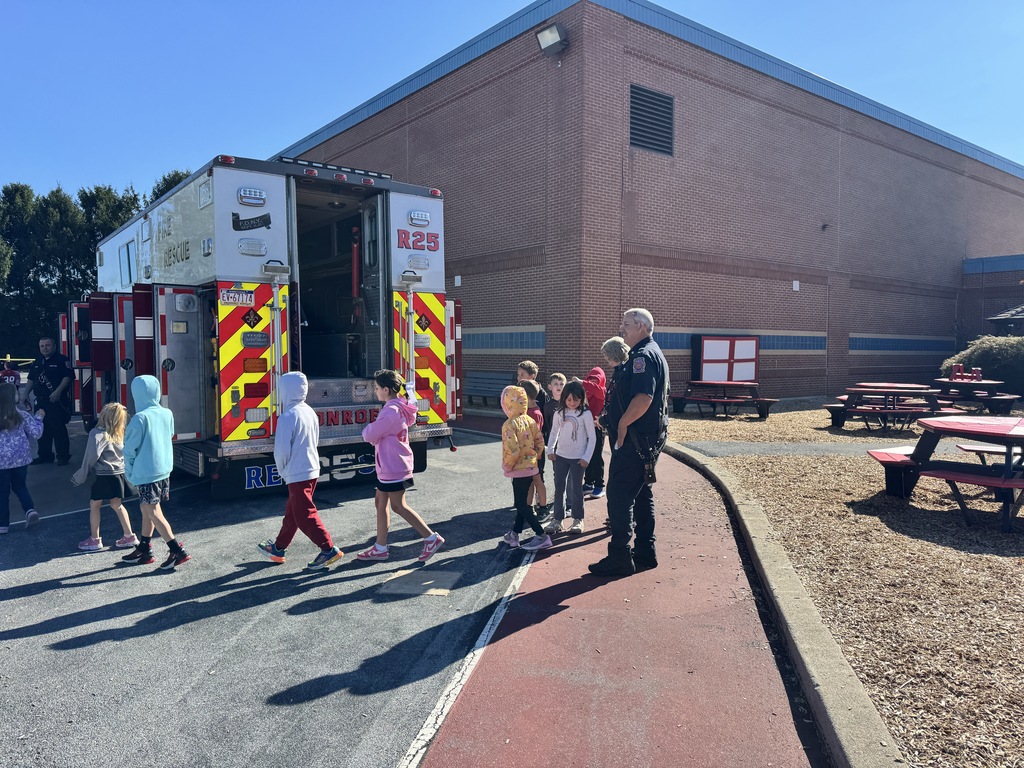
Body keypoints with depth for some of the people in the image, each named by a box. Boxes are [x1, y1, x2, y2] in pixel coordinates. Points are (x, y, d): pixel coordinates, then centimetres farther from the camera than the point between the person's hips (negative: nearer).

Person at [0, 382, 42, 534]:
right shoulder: (23, 415, -10)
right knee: (19, 486, 21)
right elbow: (35, 433, -4)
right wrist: (39, 418, 8)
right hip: (21, 459, 1)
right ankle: (30, 510, 1)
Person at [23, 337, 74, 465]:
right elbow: (31, 380, 24)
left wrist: (58, 392, -23)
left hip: (57, 401, -7)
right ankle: (44, 455, 21)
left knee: (58, 429, -7)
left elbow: (68, 377, -15)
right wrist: (26, 394, 14)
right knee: (42, 429, 12)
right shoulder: (37, 362, 18)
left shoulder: (62, 360, -5)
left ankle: (63, 456, -1)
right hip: (40, 402, 8)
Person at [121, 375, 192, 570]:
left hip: (146, 472, -7)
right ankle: (143, 549, 29)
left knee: (153, 513, -1)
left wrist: (129, 473, 3)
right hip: (164, 469, 7)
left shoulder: (140, 418, -17)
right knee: (146, 509, 19)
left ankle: (177, 551, -6)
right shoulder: (167, 414, 2)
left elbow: (130, 448, -10)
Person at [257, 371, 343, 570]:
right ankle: (278, 548, 33)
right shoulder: (309, 412, 7)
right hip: (312, 469, 9)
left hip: (297, 473, -9)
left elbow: (282, 450, -18)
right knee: (292, 511, 19)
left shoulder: (288, 416, -18)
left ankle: (329, 549, -5)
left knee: (305, 515, -3)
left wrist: (282, 470, 2)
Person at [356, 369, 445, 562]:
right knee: (380, 502, 14)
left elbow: (370, 435, -19)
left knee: (398, 506, -1)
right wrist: (373, 430, -2)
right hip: (389, 466, 10)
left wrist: (368, 428, 2)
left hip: (393, 468, -10)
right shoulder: (399, 406, 10)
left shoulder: (391, 411, -23)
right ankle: (380, 548, 22)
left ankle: (431, 538, 6)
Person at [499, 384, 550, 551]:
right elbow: (540, 443, 6)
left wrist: (506, 466, -10)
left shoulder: (509, 425, -20)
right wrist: (533, 457, 15)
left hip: (519, 470, -8)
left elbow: (512, 450, -25)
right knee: (522, 503, 16)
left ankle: (542, 536, 1)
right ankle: (514, 535, 26)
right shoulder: (531, 421, 3)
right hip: (531, 467, 8)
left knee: (522, 506, 1)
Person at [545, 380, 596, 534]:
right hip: (560, 456, 4)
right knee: (559, 488, 7)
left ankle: (578, 519, 18)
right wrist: (550, 450, 1)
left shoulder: (586, 414, -10)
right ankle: (557, 519, 16)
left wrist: (586, 457, -11)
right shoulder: (559, 413, 1)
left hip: (578, 457, -4)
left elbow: (592, 438, -7)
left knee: (576, 488, 5)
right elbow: (554, 432, 12)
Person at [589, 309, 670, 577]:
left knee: (619, 497, -5)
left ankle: (619, 559, 1)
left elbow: (643, 398, -30)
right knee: (642, 495, 16)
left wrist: (623, 424, -18)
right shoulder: (655, 353, 17)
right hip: (650, 439, 11)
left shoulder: (643, 356, -17)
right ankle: (645, 553, 25)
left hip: (634, 441, -11)